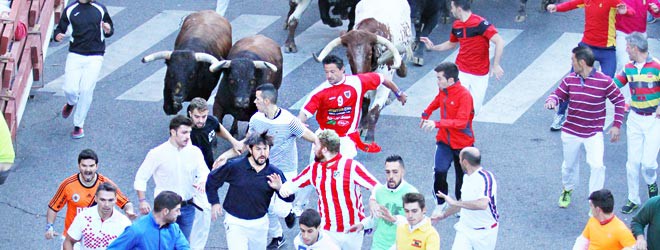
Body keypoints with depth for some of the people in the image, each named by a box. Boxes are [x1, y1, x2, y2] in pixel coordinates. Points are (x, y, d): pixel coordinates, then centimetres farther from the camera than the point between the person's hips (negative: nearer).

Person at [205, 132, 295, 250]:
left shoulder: (274, 173, -7)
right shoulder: (235, 167, -12)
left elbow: (290, 198, -4)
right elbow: (212, 180, 2)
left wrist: (280, 188, -24)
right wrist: (214, 202, 0)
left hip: (260, 224, 3)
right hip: (236, 222, -3)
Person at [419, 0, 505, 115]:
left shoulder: (480, 23, -19)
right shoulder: (456, 25, 2)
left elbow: (499, 42, -23)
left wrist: (496, 65, -27)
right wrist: (433, 47, 11)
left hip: (480, 75, -4)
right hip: (461, 72, 4)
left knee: (474, 110, 5)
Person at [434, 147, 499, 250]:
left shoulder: (485, 178, -23)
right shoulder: (466, 177, 7)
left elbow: (482, 204, -39)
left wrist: (454, 202, -36)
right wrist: (444, 215, 28)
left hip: (484, 232, -7)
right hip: (464, 229, 7)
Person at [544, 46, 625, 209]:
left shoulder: (604, 82, -14)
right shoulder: (569, 80, -5)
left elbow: (619, 101, -3)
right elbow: (558, 94, 6)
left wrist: (617, 125, -6)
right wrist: (551, 101, -19)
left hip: (594, 134, -3)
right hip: (571, 132, 3)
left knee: (597, 166, -18)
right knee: (569, 165, 19)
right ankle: (567, 190, 48)